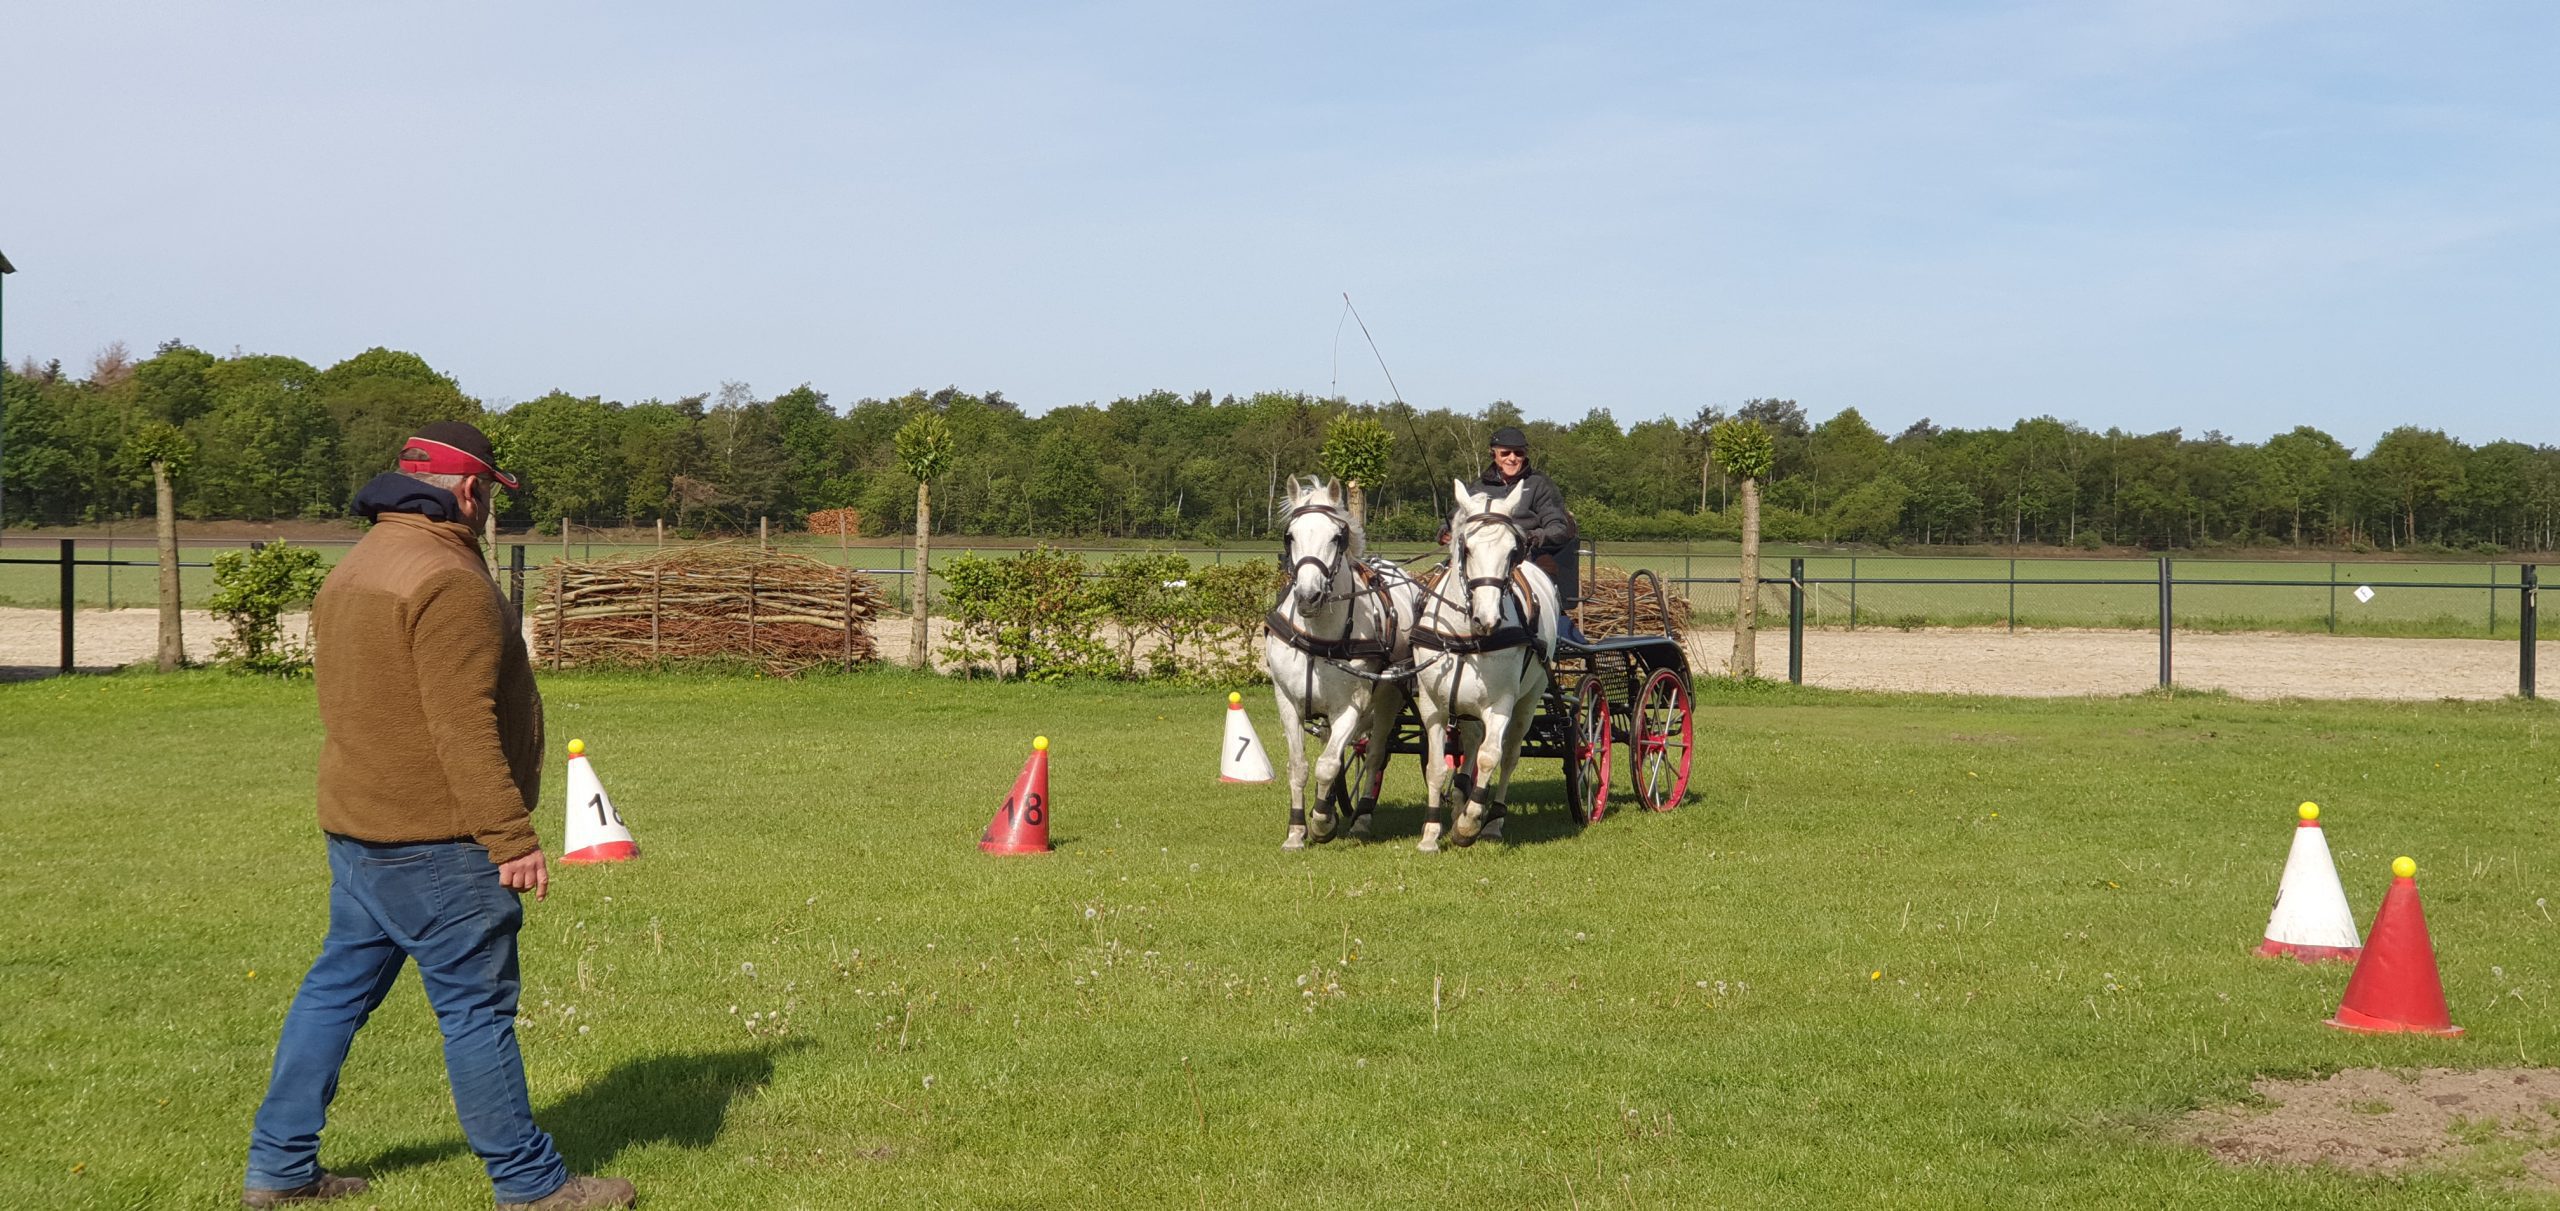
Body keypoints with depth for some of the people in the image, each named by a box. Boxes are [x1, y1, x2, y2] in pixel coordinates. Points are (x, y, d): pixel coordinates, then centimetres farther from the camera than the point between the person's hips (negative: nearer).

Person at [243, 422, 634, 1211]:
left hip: (356, 823, 10)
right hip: (435, 839, -10)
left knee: (338, 986, 15)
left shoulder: (353, 570, 14)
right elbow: (465, 730, -23)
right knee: (477, 1006, -2)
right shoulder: (448, 582, -18)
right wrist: (512, 839, -20)